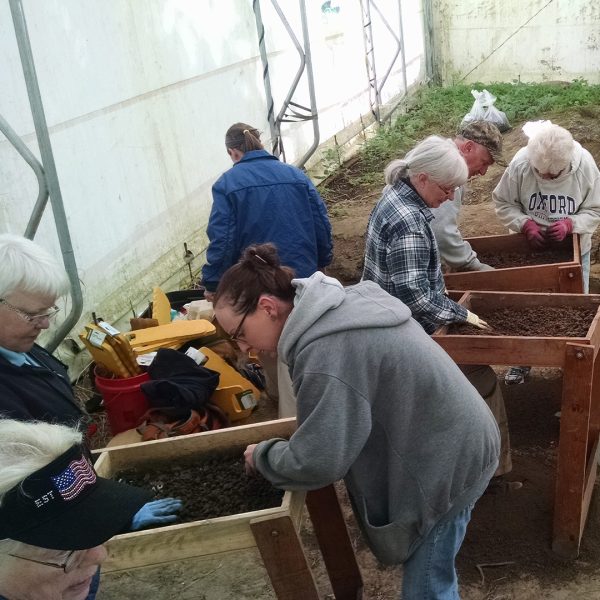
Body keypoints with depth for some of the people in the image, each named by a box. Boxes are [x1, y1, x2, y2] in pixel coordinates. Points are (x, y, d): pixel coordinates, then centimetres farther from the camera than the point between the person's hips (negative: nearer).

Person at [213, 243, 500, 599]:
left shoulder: (326, 352, -30)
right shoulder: (339, 305, 2)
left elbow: (316, 461, -27)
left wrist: (262, 456, -7)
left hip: (447, 460, -9)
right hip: (452, 440, 9)